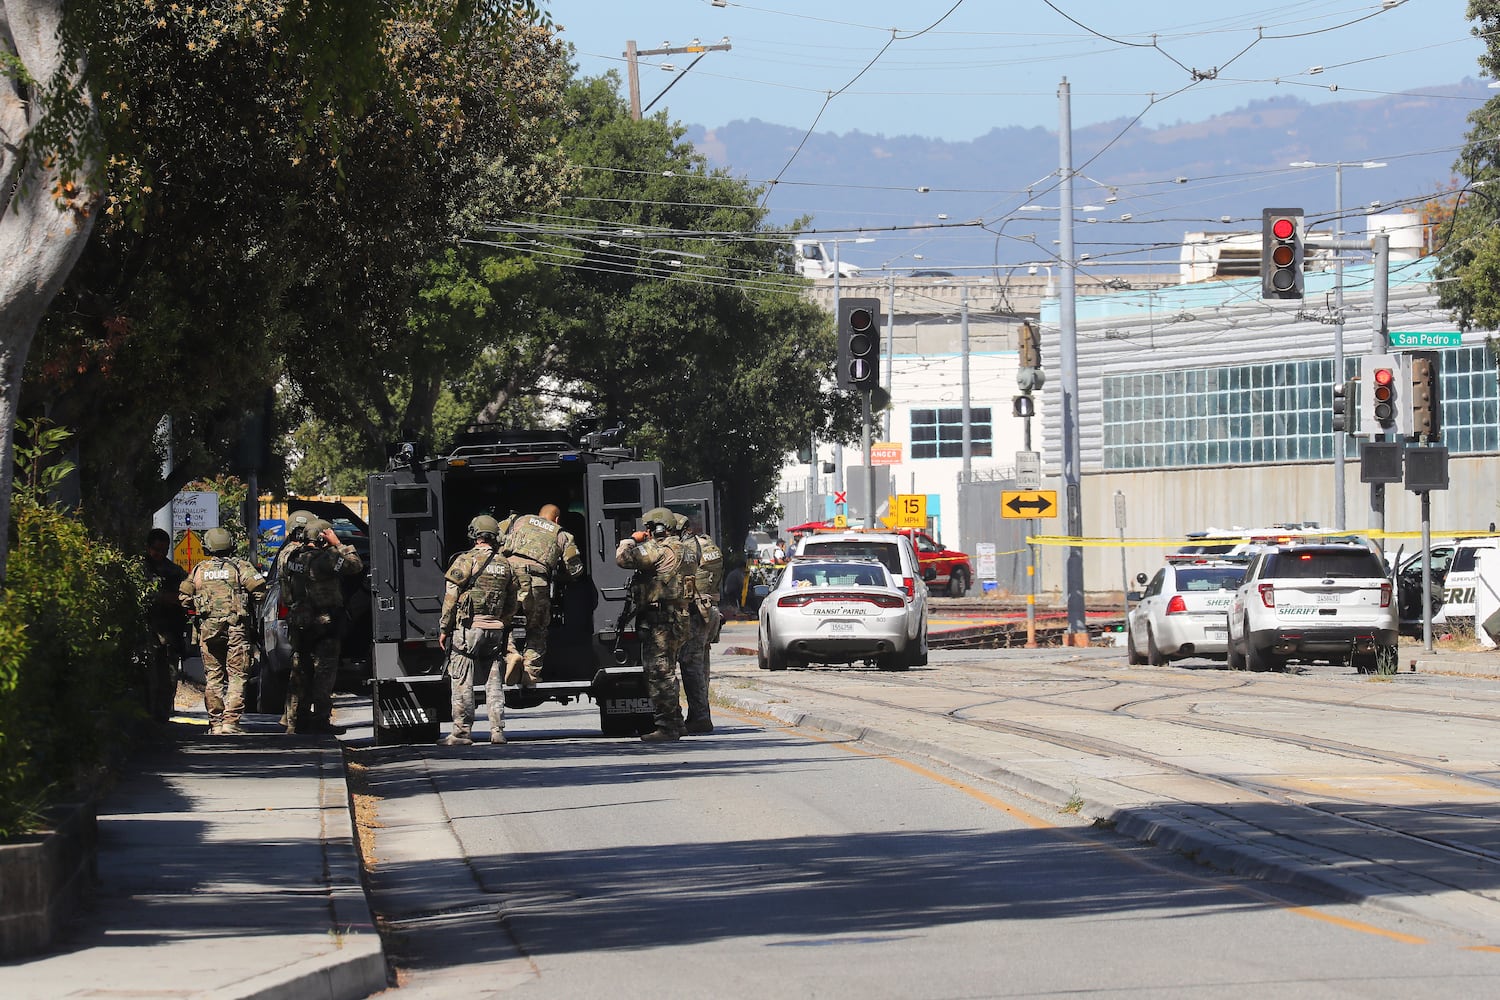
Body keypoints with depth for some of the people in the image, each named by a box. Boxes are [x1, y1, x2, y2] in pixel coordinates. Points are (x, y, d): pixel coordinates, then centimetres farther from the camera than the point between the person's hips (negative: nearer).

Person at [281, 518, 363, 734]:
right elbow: (355, 565, -17)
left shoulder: (294, 557, 6)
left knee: (300, 671, 13)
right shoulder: (322, 560, -19)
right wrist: (338, 545, -10)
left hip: (298, 624, 8)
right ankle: (320, 720, -5)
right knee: (324, 670, -3)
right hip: (324, 624, -8)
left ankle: (296, 720, 16)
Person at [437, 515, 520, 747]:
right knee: (494, 684, 9)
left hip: (467, 628, -5)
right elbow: (512, 602, 14)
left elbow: (451, 597, -7)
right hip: (496, 630, 5)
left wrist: (444, 628, -1)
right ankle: (498, 731, 7)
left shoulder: (466, 560, -6)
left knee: (462, 683, -2)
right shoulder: (505, 565, 10)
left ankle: (462, 731, -3)